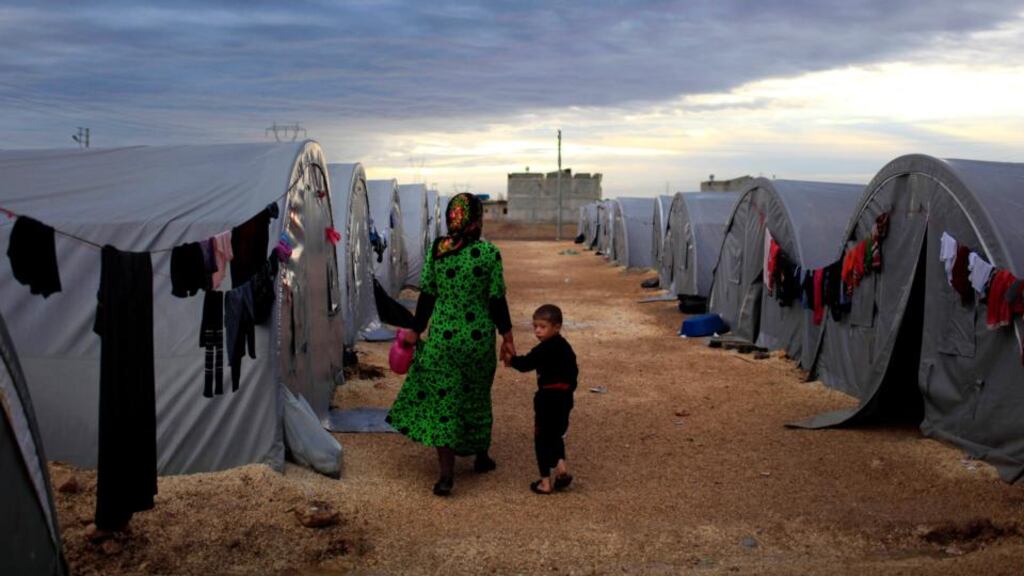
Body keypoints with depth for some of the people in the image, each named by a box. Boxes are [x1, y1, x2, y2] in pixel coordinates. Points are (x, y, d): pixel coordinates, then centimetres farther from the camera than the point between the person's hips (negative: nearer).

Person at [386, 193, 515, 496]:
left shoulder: (437, 249, -3)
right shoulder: (489, 253, -9)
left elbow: (427, 295, 1)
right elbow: (497, 300, -7)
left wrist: (416, 331, 12)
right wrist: (507, 338, 3)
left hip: (442, 337, 1)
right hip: (479, 337, 0)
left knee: (443, 400, 4)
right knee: (476, 397, 18)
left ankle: (446, 473, -5)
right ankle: (481, 456, 36)